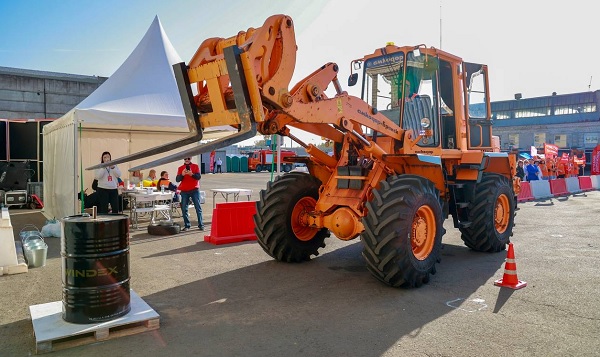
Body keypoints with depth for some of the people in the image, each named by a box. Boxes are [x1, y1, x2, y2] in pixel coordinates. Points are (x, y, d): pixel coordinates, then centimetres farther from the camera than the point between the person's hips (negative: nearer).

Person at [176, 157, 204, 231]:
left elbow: (198, 177, -6)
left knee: (198, 208, -1)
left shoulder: (195, 166, 5)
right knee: (184, 209, 0)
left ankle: (200, 225, 4)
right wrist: (182, 174, -20)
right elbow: (177, 179, -1)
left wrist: (192, 174, -24)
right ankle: (187, 225, 8)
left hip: (195, 190, -1)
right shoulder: (180, 168, 7)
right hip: (184, 191, 1)